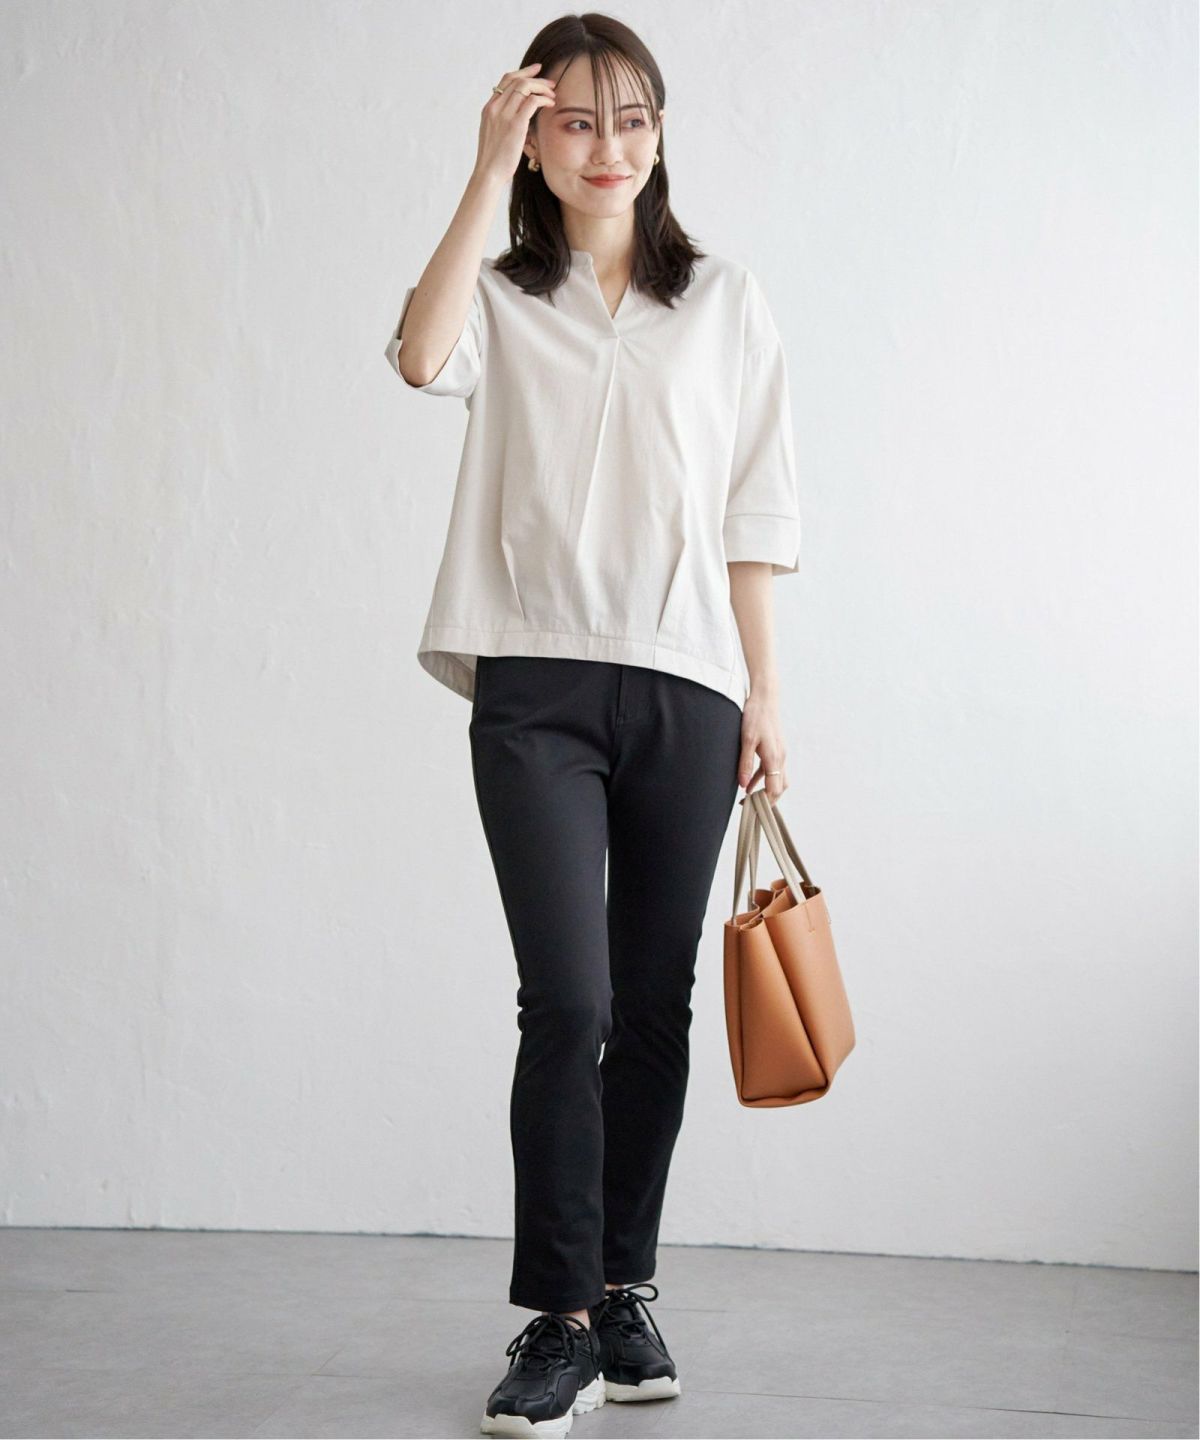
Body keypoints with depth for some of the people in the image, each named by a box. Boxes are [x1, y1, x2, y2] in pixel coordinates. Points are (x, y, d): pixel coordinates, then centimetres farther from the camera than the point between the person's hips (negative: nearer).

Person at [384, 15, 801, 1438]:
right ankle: (558, 1321, 0)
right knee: (569, 1002, -10)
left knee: (654, 1006, 7)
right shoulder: (504, 299, 10)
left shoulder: (724, 302, 12)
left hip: (683, 689, 2)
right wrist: (488, 170, -13)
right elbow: (423, 355, -15)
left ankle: (626, 1290, 21)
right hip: (535, 688, -2)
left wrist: (763, 693, 4)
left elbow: (754, 512, 10)